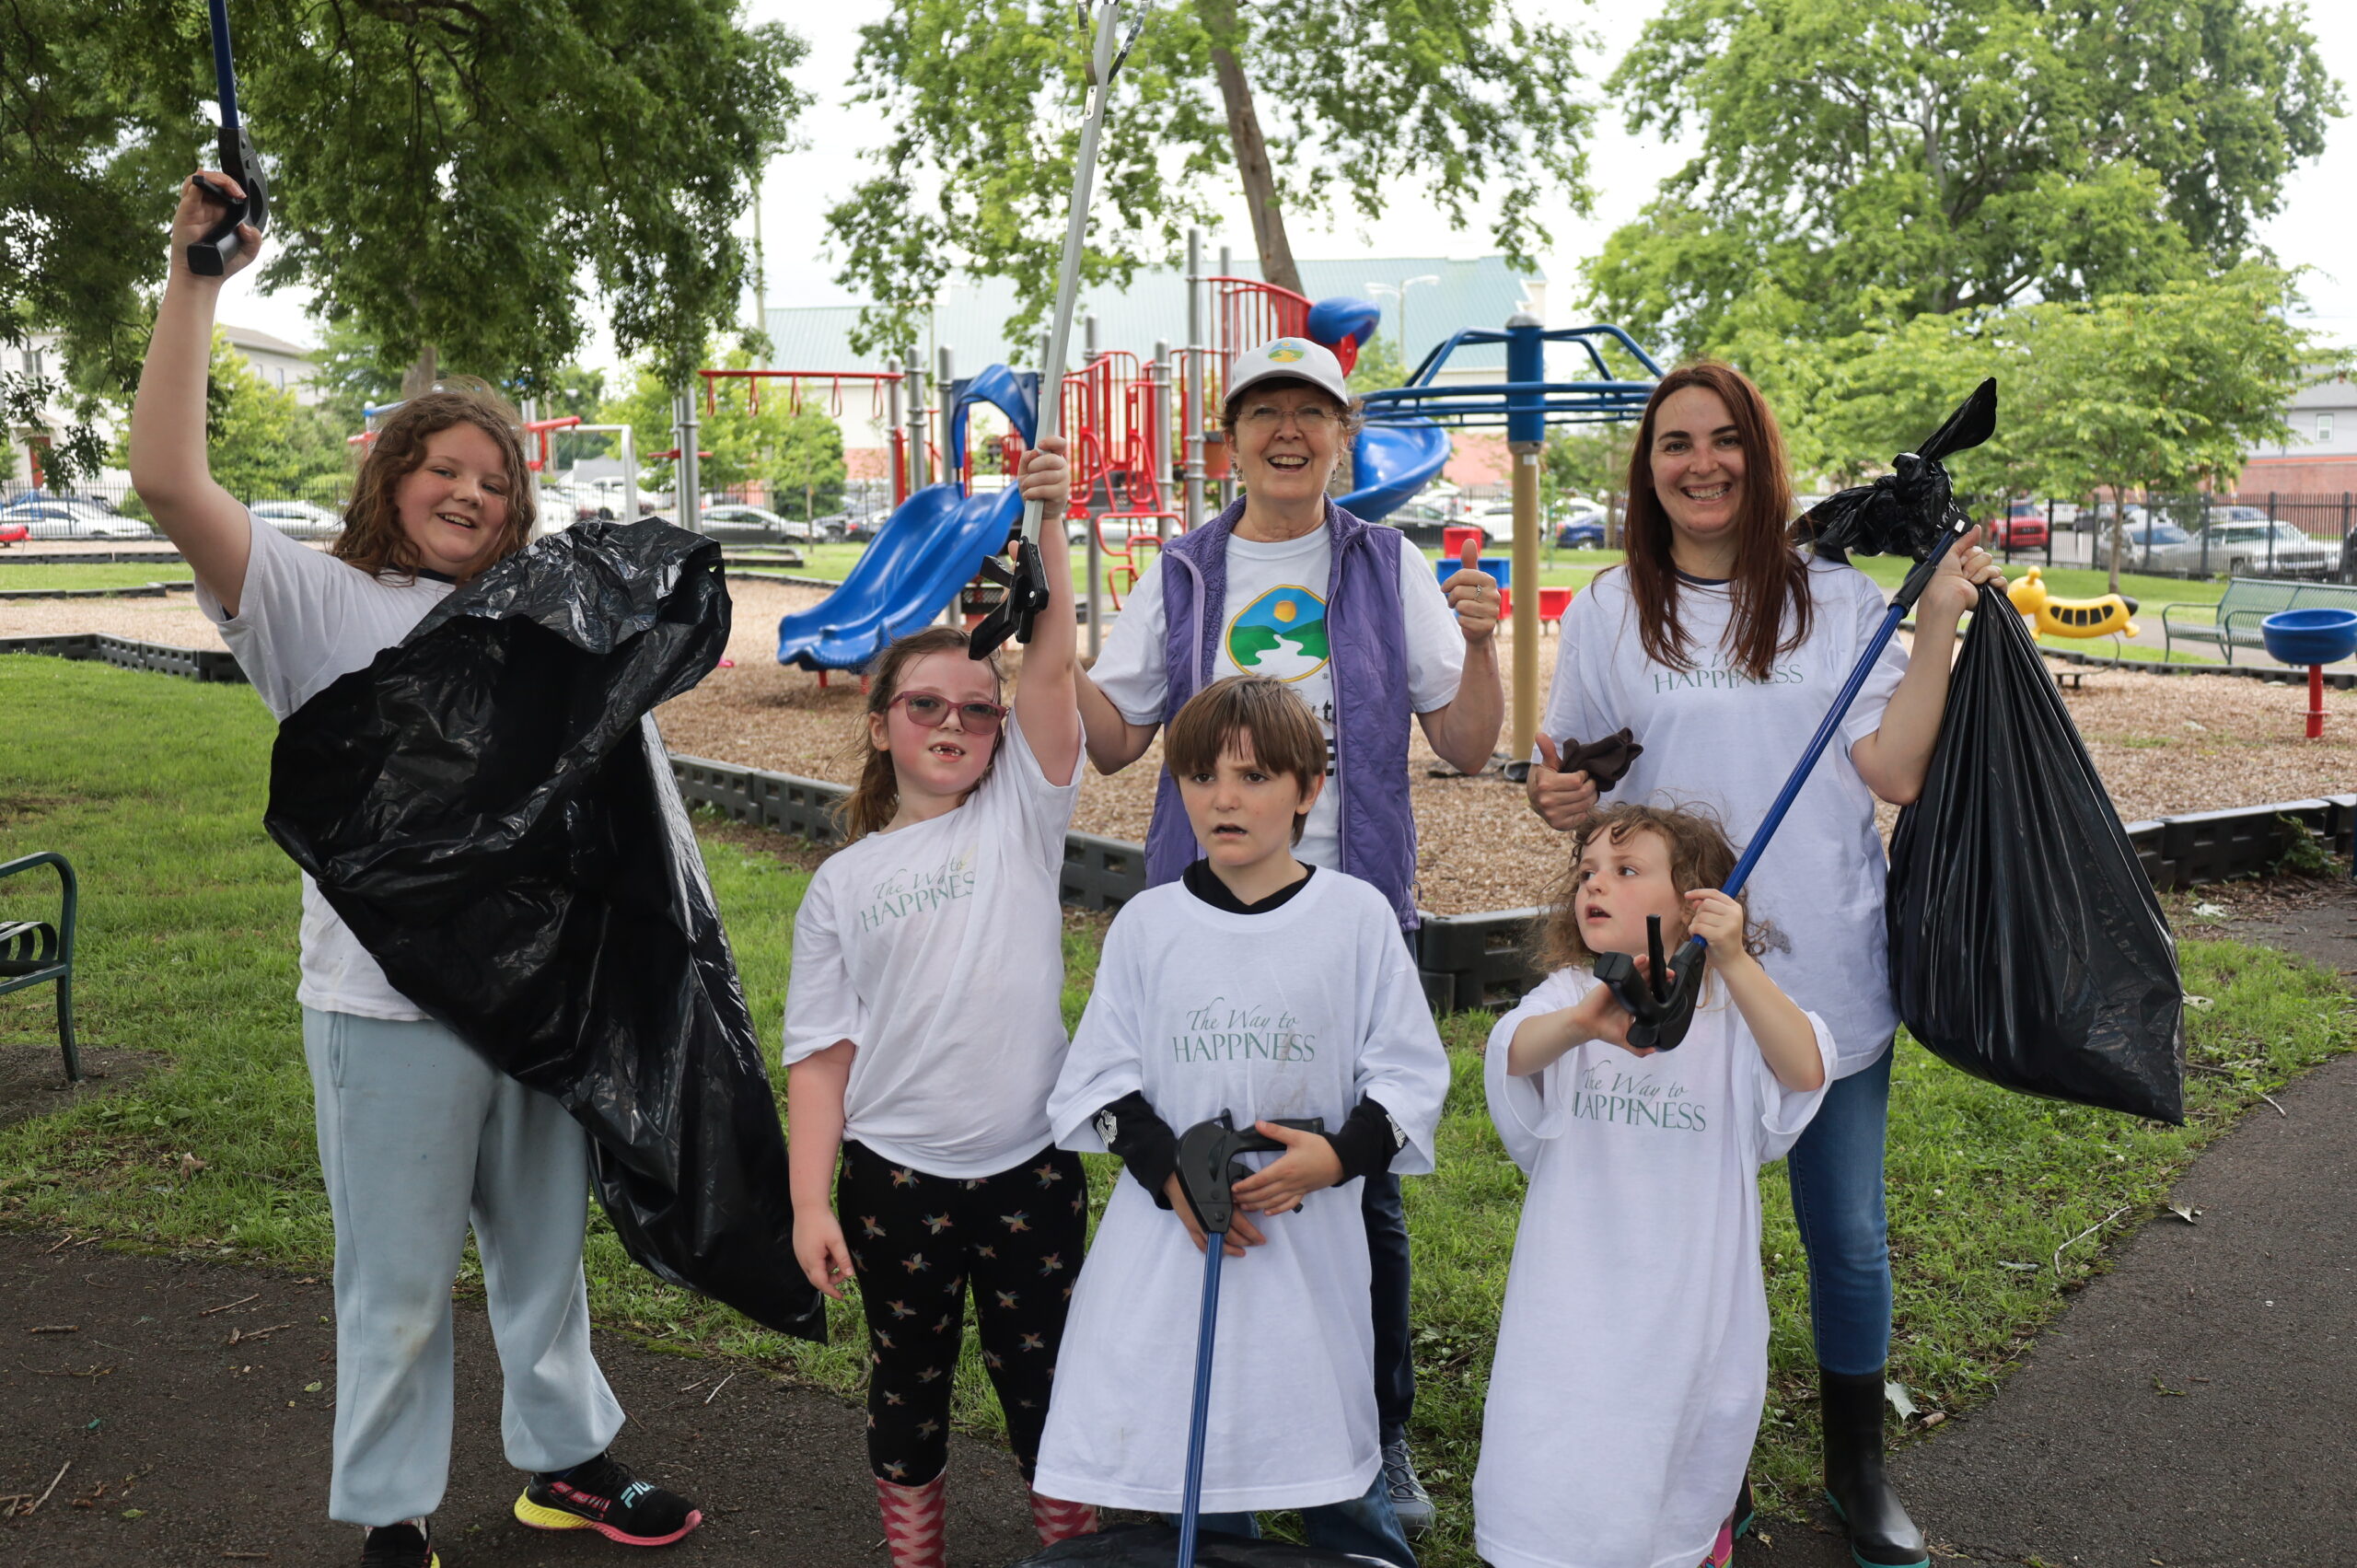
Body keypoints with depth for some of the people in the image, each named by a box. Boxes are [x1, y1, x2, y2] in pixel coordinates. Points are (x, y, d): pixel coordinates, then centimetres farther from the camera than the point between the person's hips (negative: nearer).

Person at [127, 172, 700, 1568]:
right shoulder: (327, 604, -5)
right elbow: (170, 479, -20)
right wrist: (198, 281, -23)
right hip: (392, 1002, -5)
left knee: (546, 1245, 19)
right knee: (401, 1280, 7)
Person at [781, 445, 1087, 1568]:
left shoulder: (1021, 818, -1)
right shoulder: (843, 882, 1)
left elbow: (1051, 668, -15)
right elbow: (821, 1053, 0)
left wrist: (1046, 526, -24)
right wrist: (810, 1201, -5)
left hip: (1029, 1165, -1)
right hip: (893, 1173, 1)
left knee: (1042, 1379, 11)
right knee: (909, 1381, 17)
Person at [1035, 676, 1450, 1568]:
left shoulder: (1357, 915, -3)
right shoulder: (1147, 923, 0)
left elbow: (1409, 1075, -1)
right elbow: (1104, 1078, 2)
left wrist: (1339, 1155, -17)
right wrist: (1171, 1175, -12)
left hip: (1311, 1230, -1)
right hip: (1170, 1227, 1)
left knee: (1328, 1437, 9)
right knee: (1182, 1450, 8)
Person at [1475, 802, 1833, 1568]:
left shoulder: (1733, 1010, -5)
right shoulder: (1568, 995, -5)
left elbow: (1806, 1071, -24)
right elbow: (1513, 1053, -26)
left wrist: (1733, 963, -37)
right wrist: (1581, 1023, -49)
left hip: (1692, 1311, 0)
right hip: (1575, 1312, 0)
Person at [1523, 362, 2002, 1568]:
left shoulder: (1839, 599, 3)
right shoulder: (1610, 610, 4)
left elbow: (1896, 771, -5)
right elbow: (1566, 773, 8)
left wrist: (1940, 621, -10)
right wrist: (1557, 798, -14)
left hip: (1830, 976, 1)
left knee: (1849, 1235, 10)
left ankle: (1858, 1469, 32)